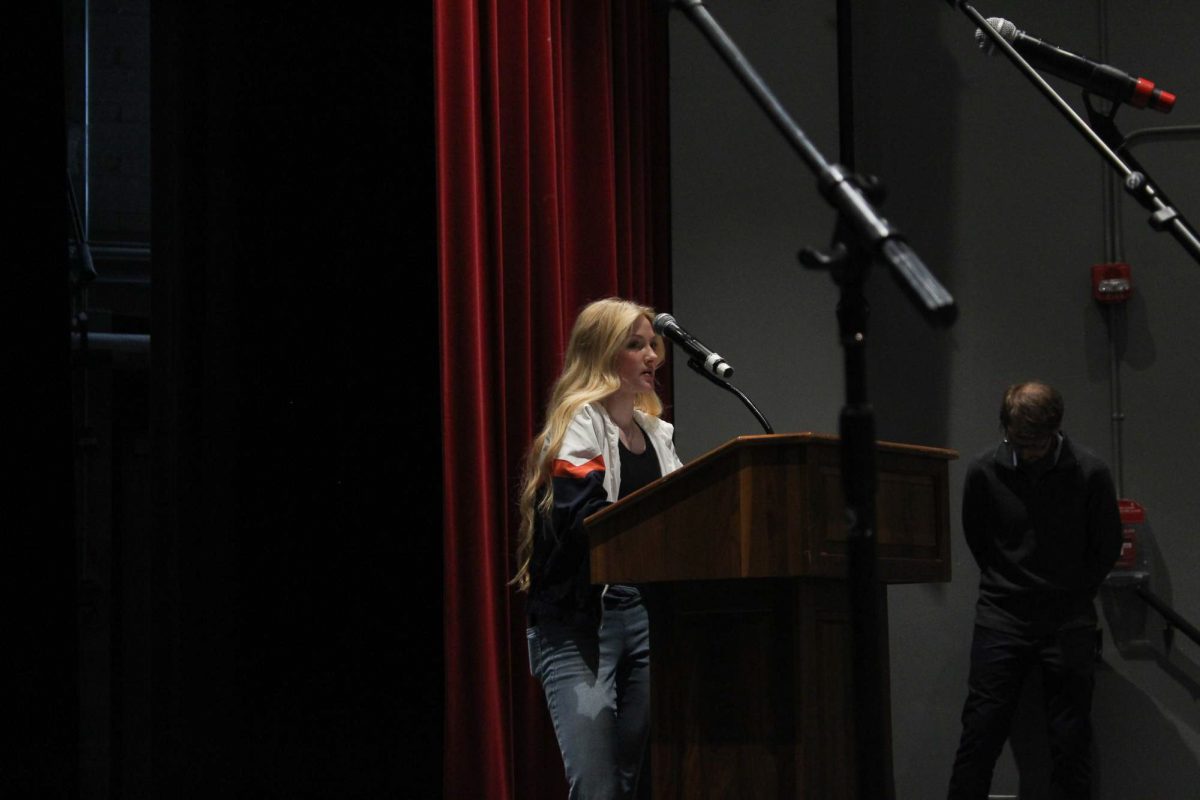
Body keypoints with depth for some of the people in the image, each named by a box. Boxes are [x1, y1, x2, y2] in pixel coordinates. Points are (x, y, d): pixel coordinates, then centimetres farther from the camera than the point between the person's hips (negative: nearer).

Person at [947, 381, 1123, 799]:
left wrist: (1071, 593, 7)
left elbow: (1107, 549, 6)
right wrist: (1005, 585, 10)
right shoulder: (985, 472, -5)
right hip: (1001, 619, 1)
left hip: (1068, 622, 0)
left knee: (1071, 740, 0)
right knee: (981, 732, -3)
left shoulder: (1090, 474, -8)